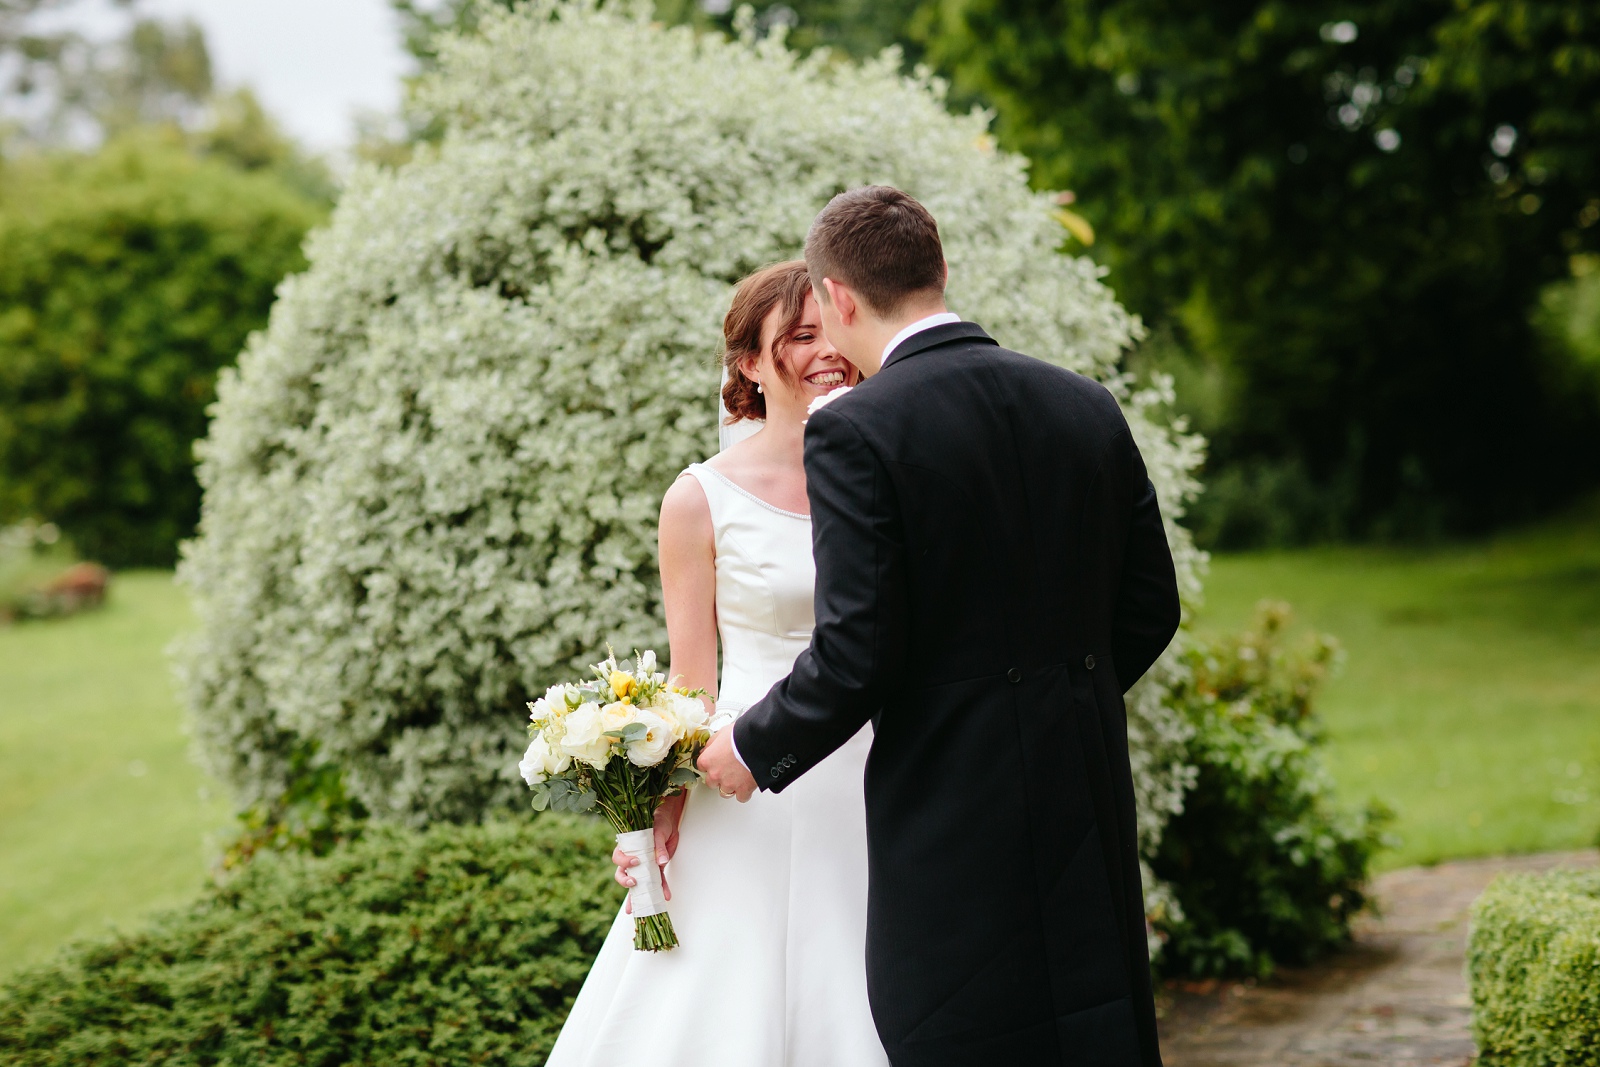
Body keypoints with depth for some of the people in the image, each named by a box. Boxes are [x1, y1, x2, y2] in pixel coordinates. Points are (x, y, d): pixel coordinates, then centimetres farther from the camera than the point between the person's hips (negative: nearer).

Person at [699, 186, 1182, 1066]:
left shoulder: (854, 433, -13)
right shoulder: (1088, 408, 6)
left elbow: (854, 656, -16)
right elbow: (1150, 606, 11)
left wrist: (750, 749, 0)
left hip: (950, 818, -6)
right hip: (1088, 804, 6)